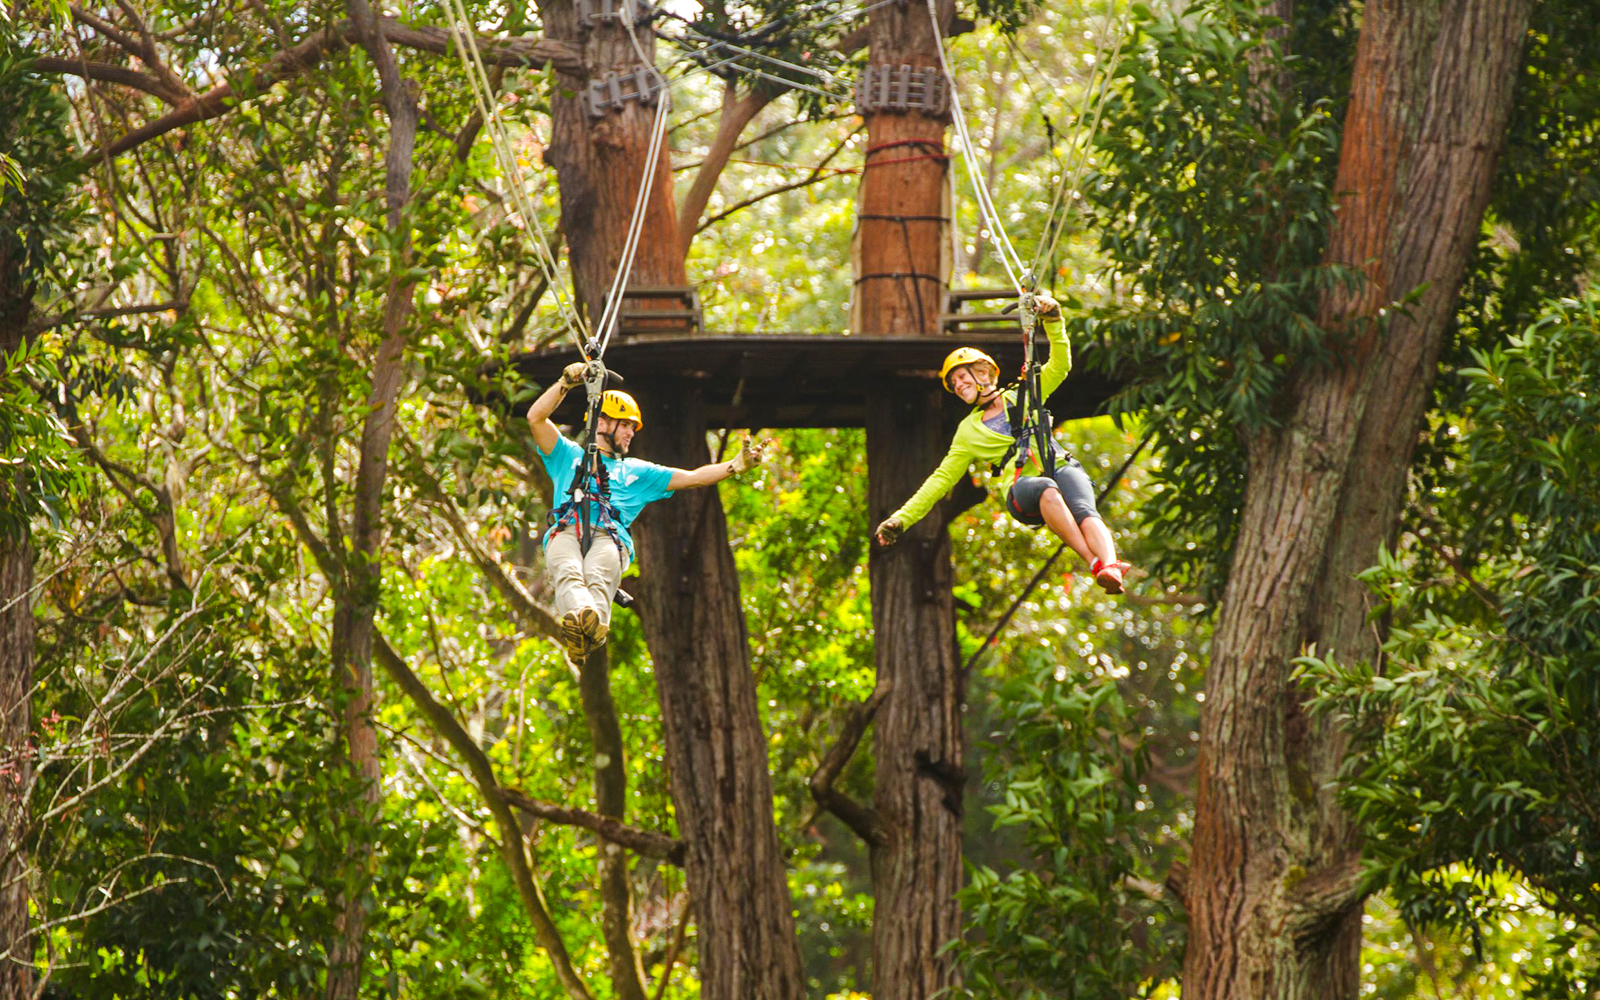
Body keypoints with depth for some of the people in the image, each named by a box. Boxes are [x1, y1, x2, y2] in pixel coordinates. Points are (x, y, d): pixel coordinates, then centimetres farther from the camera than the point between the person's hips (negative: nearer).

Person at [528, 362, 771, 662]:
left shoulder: (636, 472, 38)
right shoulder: (569, 455, 35)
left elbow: (692, 478, 30)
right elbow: (536, 418, 23)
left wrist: (737, 465, 19)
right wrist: (566, 382, 16)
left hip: (609, 537, 1)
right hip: (565, 532, -1)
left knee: (598, 579, -38)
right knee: (567, 573, -40)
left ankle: (590, 627, -69)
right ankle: (581, 615, -70)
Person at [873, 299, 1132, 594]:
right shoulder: (968, 431, 26)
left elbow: (1059, 366, 17)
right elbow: (942, 478, 25)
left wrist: (1054, 323, 1)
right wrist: (901, 519, 17)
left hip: (1062, 467, 1)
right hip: (1022, 489, -1)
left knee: (1084, 512, -34)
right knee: (1047, 489, -39)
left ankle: (1110, 567, -59)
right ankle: (1095, 563, -53)